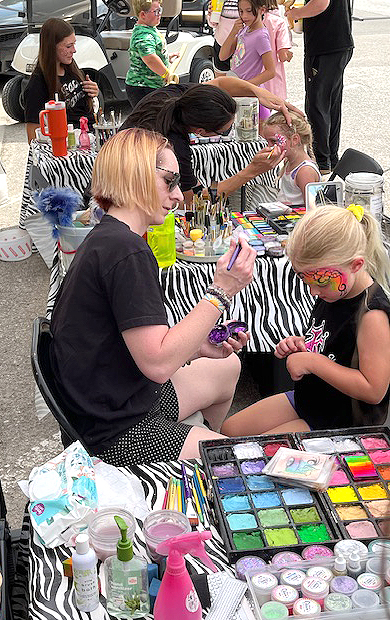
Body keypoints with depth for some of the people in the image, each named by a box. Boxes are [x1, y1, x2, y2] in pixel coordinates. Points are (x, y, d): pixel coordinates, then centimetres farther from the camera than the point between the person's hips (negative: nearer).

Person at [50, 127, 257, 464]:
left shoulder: (103, 239, 9)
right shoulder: (127, 250, -25)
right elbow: (157, 364, -29)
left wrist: (200, 347, -2)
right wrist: (221, 291, -26)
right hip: (117, 435, -11)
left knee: (227, 366, 29)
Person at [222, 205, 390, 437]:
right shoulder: (334, 293, 0)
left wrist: (313, 362, -26)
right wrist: (301, 346, -4)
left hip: (341, 422, -9)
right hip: (306, 399, 9)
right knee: (229, 430, 13)